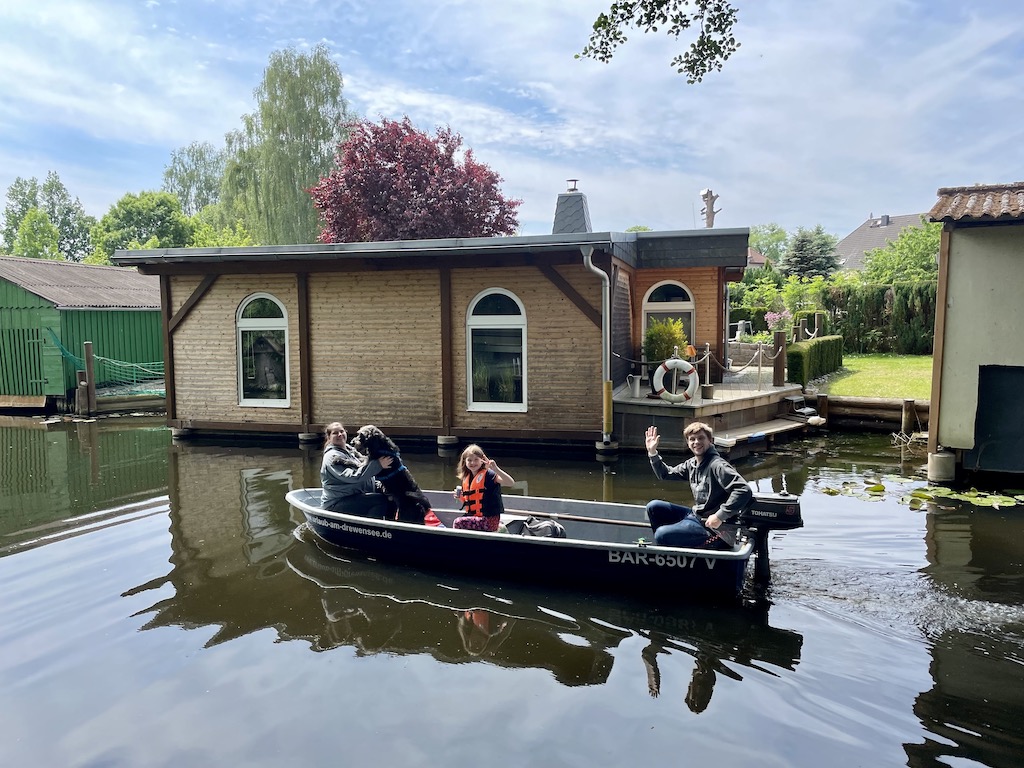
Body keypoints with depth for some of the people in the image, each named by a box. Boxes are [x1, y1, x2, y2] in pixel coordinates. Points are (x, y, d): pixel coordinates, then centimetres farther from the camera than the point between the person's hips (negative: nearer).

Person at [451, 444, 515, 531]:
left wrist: (496, 469, -39)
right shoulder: (465, 479, 9)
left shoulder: (488, 475, -13)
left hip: (490, 519, -8)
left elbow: (510, 482, -28)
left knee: (458, 523, -18)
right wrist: (460, 497, 2)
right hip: (474, 517, 8)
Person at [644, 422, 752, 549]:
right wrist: (653, 453, 6)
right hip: (695, 516, 9)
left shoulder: (718, 465, -19)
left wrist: (720, 516, -26)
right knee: (654, 507, 9)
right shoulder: (691, 464, 7)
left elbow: (744, 490, -28)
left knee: (661, 535, -23)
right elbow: (666, 474, 20)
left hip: (713, 527, -9)